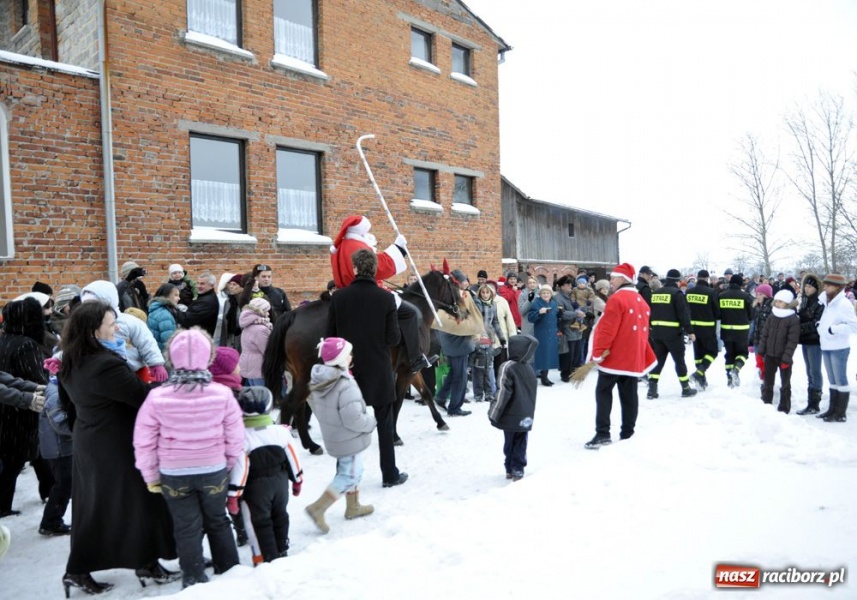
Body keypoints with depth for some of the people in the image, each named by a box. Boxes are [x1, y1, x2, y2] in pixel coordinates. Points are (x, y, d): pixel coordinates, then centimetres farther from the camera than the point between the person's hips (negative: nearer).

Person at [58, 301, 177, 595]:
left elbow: (67, 403, 15)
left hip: (88, 444, 9)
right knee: (139, 503, 6)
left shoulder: (70, 364, 3)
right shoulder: (106, 365, -29)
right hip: (118, 447, -9)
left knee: (92, 507, 19)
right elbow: (142, 396, -26)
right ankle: (147, 564, 20)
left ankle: (78, 570, 28)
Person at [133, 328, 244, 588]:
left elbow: (144, 443, -7)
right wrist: (229, 465, 10)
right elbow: (235, 438, -7)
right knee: (218, 521, 21)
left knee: (187, 528, 15)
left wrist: (151, 476, 7)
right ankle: (230, 572, 34)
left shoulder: (157, 397, -16)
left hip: (174, 474, -1)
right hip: (214, 471, 1)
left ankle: (195, 581, 28)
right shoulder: (222, 394, -16)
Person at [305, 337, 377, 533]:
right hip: (349, 440, -9)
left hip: (333, 437, 9)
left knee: (351, 471, 25)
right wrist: (371, 422, -11)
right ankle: (318, 508, 6)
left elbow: (316, 408, 9)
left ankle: (353, 507, 40)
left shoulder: (318, 381, -4)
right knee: (350, 475, 6)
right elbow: (353, 419, -29)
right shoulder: (346, 386, -31)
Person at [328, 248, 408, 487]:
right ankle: (390, 474, 22)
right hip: (378, 370, -1)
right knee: (385, 425, 13)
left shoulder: (339, 296, -7)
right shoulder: (386, 298, -11)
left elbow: (330, 335, -2)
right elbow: (394, 338, -10)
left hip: (348, 369, 1)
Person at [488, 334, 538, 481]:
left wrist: (494, 414, -11)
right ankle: (518, 470, 12)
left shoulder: (507, 367, -16)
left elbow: (503, 392, -18)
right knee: (521, 444, 11)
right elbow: (532, 393, 13)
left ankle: (510, 469, 17)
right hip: (526, 416, 5)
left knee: (509, 443, 9)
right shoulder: (529, 368, 5)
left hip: (511, 415, -5)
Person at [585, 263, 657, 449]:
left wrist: (598, 353, -14)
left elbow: (607, 329, -20)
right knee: (629, 395, 10)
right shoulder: (641, 301, 14)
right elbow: (643, 330, 19)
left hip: (614, 357, -8)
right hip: (634, 358, 8)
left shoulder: (617, 299, -15)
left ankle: (602, 433, -7)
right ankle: (628, 433, 14)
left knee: (603, 392, -2)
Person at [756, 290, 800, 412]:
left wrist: (786, 358, -20)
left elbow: (792, 341, -15)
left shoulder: (793, 319, -12)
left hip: (784, 358, -5)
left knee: (785, 384, 9)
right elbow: (764, 334, 8)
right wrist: (760, 352, 2)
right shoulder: (771, 316, 5)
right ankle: (766, 406, 20)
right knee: (767, 383, 11)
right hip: (770, 355, 5)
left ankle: (784, 409, 17)